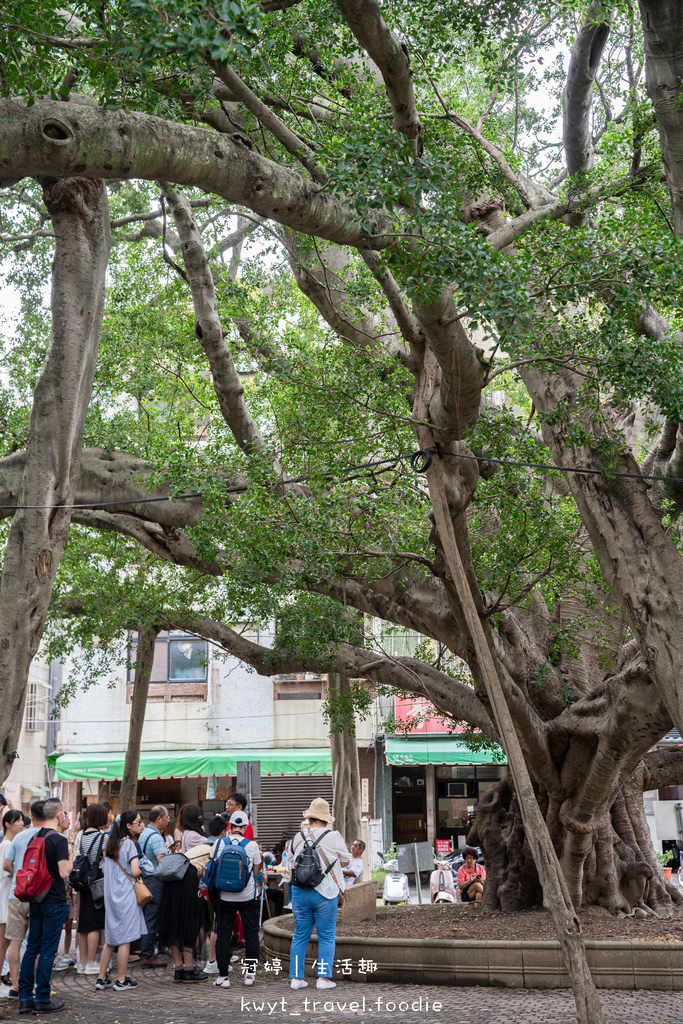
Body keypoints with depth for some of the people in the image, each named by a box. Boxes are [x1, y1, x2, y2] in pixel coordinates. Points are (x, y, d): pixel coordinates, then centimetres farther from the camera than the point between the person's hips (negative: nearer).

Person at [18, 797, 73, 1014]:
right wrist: (71, 856, -4)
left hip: (36, 899, 7)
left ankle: (25, 998, 14)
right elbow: (64, 873, -22)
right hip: (54, 901, -7)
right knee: (47, 950, 0)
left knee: (32, 947, 11)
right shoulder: (59, 840, -16)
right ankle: (42, 999, 5)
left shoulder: (35, 838, 8)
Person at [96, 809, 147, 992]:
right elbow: (135, 871, -19)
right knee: (125, 939, 0)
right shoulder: (130, 843, -12)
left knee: (110, 939, 13)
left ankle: (102, 978, 14)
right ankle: (121, 980, 4)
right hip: (126, 894, -8)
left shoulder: (111, 843, 12)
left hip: (110, 894, 8)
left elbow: (105, 869, 17)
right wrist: (143, 872, 0)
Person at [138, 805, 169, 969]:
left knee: (147, 917, 15)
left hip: (145, 879, 10)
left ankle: (147, 953, 22)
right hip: (154, 880, -10)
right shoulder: (156, 837, -16)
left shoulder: (144, 834, 15)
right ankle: (147, 957, -1)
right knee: (151, 918, -4)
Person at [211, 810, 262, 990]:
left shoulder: (220, 844, -6)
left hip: (225, 897, 1)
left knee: (223, 935, 7)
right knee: (251, 934, 12)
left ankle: (223, 975, 7)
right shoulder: (252, 845, -9)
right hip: (248, 896, -1)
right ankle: (250, 972, 15)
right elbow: (256, 870, 0)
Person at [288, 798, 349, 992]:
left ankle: (296, 977, 12)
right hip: (325, 892, -3)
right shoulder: (333, 837, -6)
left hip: (299, 892, 3)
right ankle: (323, 978, 1)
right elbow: (345, 862, 6)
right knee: (326, 936, 5)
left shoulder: (297, 838, 3)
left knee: (300, 936, 11)